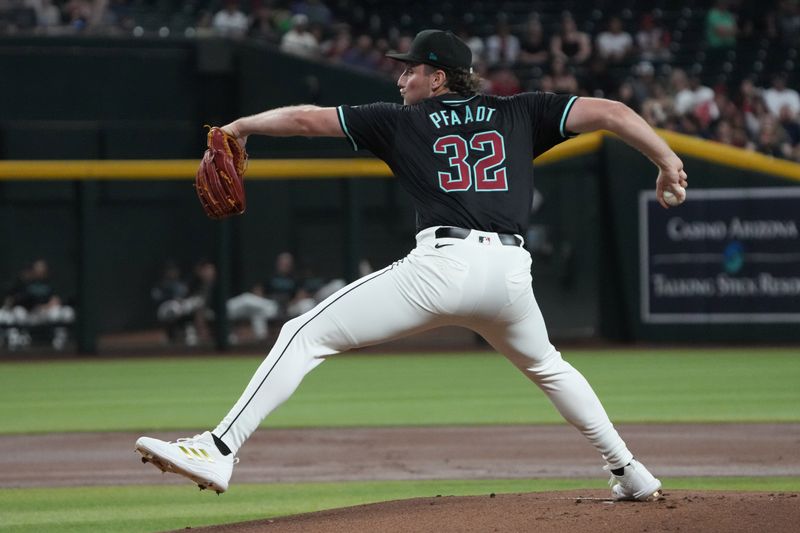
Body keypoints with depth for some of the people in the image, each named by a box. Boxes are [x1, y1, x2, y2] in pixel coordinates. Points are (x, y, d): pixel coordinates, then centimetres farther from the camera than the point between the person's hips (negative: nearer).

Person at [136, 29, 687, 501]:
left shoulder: (400, 121, 15)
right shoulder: (519, 113, 21)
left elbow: (306, 118, 16)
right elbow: (610, 112, 15)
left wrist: (241, 125, 29)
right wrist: (667, 160, 13)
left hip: (443, 263, -4)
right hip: (509, 271, 4)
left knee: (305, 336, 0)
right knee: (545, 365, 35)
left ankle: (220, 451, -12)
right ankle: (629, 471, 31)